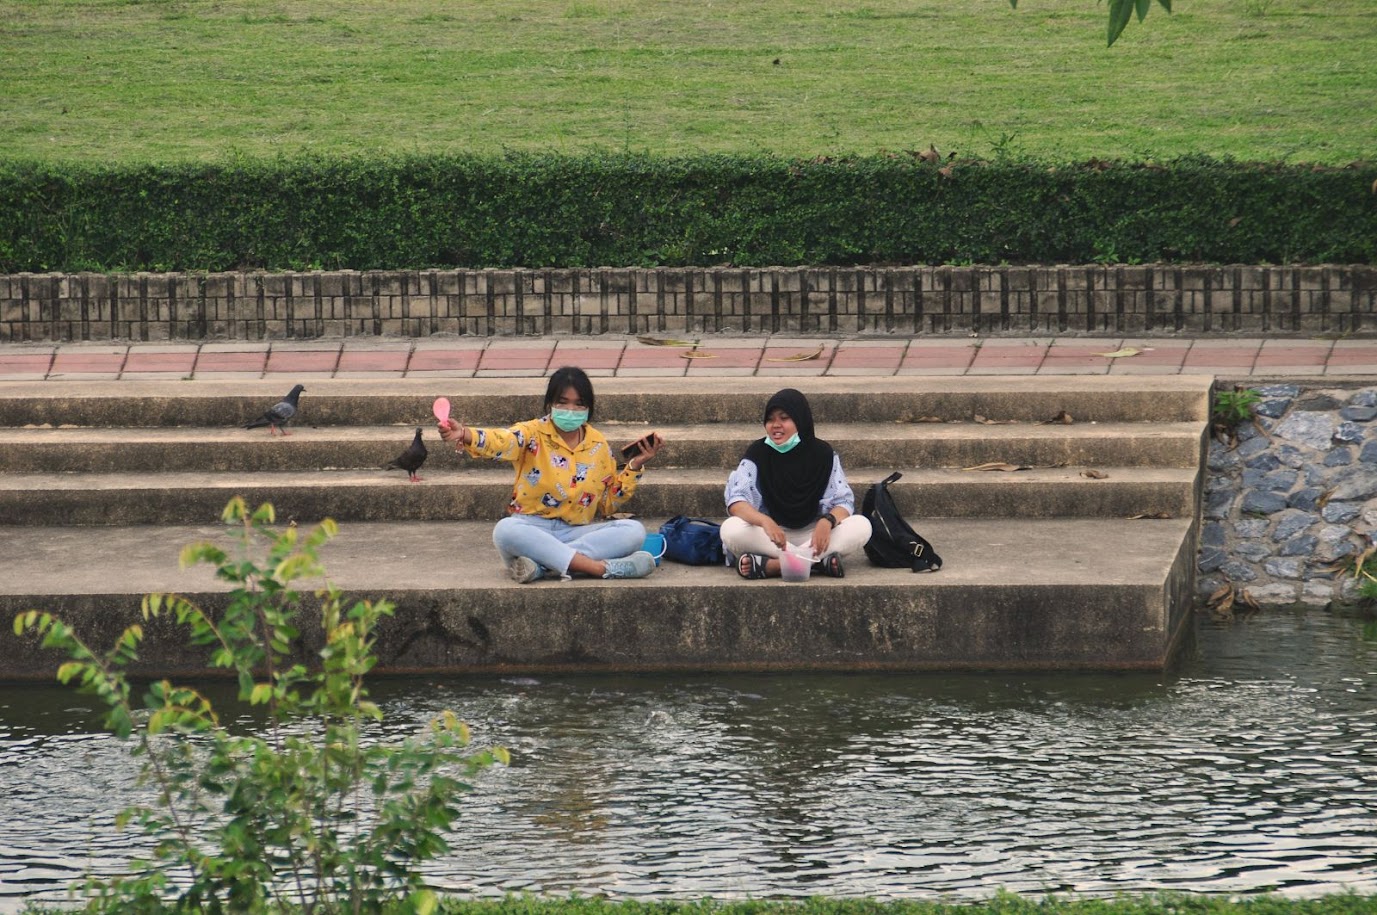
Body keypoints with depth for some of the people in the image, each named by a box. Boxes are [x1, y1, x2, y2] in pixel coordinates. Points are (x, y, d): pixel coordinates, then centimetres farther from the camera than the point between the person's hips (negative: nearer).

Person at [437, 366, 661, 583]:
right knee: (505, 531, -38)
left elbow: (609, 503, 15)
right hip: (533, 530, -3)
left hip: (576, 533, 3)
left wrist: (635, 467, 3)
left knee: (634, 530, -22)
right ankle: (599, 567, -41)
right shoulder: (535, 434, -4)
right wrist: (465, 435, -50)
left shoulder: (599, 446, 8)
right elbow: (502, 441, -28)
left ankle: (543, 566, -32)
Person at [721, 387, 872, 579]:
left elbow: (844, 501, -6)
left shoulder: (822, 453, -1)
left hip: (814, 535, 1)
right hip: (770, 535, -1)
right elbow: (736, 500, -16)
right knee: (731, 529, -31)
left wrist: (827, 521, -31)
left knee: (861, 526, -26)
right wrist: (765, 521, -38)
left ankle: (770, 565, -36)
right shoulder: (758, 453, -4)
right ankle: (818, 561, -37)